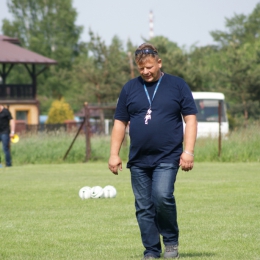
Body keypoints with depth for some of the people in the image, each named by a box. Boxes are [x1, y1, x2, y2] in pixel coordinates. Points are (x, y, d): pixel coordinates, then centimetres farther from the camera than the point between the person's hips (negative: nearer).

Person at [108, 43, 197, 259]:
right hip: (138, 159, 3)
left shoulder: (177, 85, 4)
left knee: (162, 196, -21)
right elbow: (120, 122, 14)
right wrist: (114, 154, 7)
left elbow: (190, 119, 2)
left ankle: (171, 241, -2)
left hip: (167, 158, -3)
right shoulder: (130, 88, 11)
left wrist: (188, 151, -7)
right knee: (143, 208, 3)